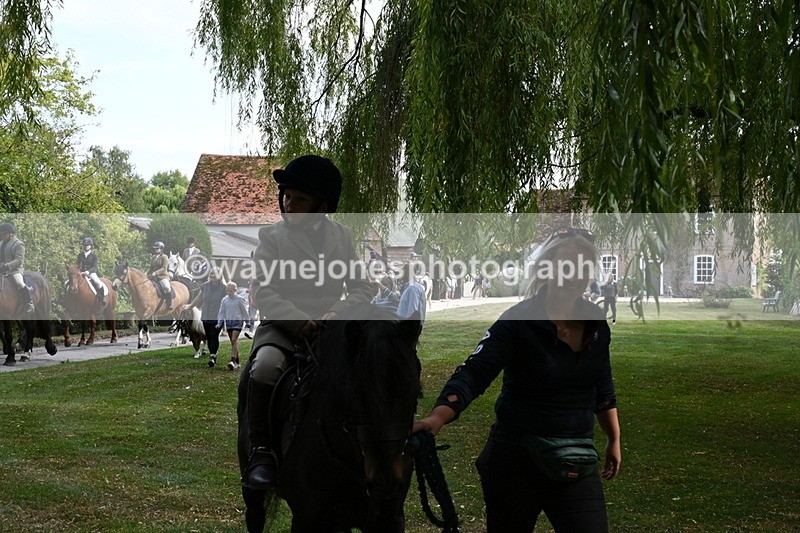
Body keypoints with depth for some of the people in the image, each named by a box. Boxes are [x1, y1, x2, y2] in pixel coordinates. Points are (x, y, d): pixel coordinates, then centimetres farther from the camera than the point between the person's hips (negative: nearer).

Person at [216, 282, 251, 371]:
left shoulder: (239, 299, -4)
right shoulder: (224, 300, 6)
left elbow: (244, 311, 4)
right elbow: (221, 312, 10)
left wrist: (247, 322, 7)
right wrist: (219, 323, 3)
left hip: (238, 321, -5)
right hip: (228, 322, 5)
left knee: (234, 340, -17)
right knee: (233, 342, 8)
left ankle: (233, 361, -23)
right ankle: (237, 362, 14)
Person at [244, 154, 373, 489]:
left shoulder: (341, 236, 14)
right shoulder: (272, 236, 5)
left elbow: (362, 289, 10)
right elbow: (264, 293, -5)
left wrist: (336, 314, -11)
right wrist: (303, 322, -20)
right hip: (282, 327, -2)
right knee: (266, 364, -34)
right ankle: (261, 452, -25)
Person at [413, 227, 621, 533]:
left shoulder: (596, 324, 3)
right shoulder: (518, 321, -14)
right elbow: (474, 373, -24)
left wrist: (614, 439, 24)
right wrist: (438, 417, -40)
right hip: (517, 461, -4)